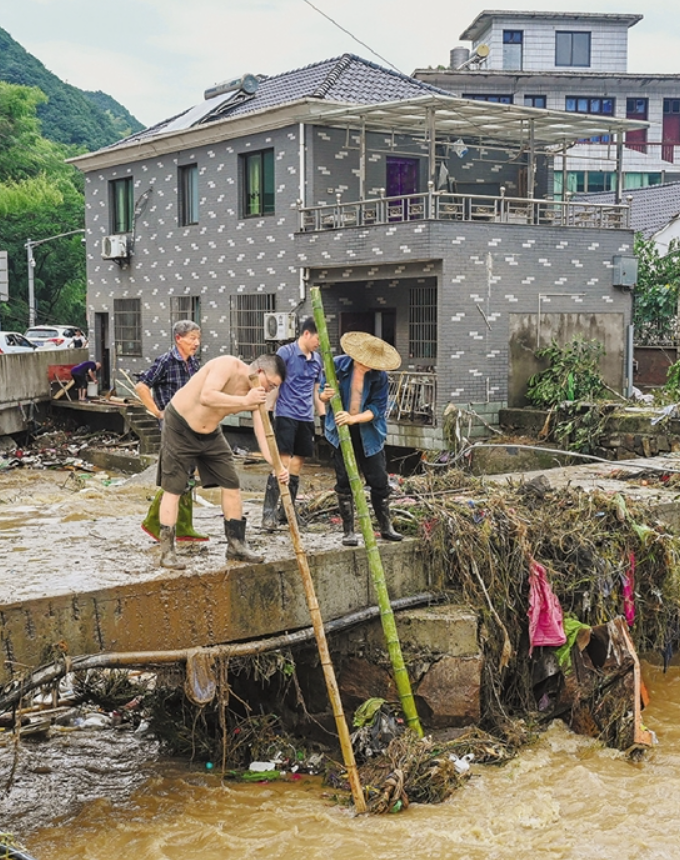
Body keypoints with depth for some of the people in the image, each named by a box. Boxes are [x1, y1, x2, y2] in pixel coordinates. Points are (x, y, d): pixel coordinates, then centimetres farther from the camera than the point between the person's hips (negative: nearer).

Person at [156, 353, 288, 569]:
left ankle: (236, 544, 16)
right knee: (173, 488, -5)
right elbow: (206, 397, -40)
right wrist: (244, 401, -41)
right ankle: (166, 551, 1)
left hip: (211, 433, 7)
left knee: (231, 484, 5)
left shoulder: (256, 396, -8)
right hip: (179, 425, -7)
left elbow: (262, 433, -13)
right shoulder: (228, 365, -27)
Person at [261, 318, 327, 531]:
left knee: (297, 465, 9)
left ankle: (287, 511, 18)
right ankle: (269, 513, -10)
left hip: (306, 418, 6)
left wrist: (324, 417, 17)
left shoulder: (317, 360, 13)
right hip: (286, 415, -6)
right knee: (282, 462, -12)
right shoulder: (285, 353, -6)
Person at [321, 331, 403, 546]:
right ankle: (348, 531, 11)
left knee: (379, 480, 3)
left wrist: (354, 418, -27)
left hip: (368, 433, 0)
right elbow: (322, 393, 1)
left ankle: (386, 527, 19)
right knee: (344, 481, 2)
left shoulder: (379, 376, -10)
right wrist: (326, 395, -24)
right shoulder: (339, 365, -8)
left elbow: (377, 409, -12)